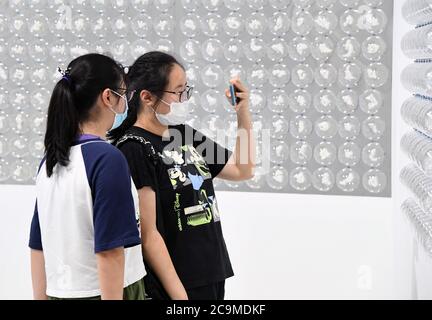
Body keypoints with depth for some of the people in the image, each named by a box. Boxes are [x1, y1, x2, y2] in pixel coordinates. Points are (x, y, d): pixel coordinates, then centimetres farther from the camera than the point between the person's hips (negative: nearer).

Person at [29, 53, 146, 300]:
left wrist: (42, 297, 15)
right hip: (105, 292, -7)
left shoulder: (50, 159, 6)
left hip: (60, 292, 7)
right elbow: (109, 251, -19)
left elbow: (38, 246, 10)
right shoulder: (108, 159, -15)